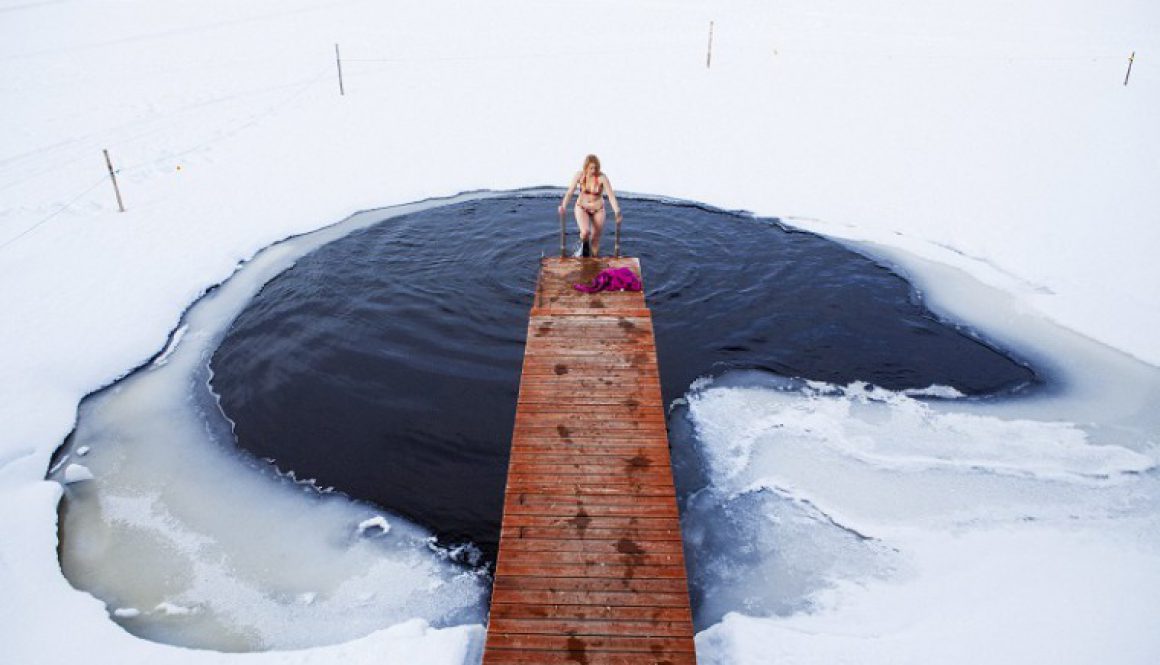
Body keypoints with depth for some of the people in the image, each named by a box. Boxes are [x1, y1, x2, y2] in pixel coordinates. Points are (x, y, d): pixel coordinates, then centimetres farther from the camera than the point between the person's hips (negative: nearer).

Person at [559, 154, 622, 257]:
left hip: (598, 210, 0)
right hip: (582, 208, 0)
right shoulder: (579, 175, -13)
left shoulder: (602, 177, -18)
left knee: (595, 239, 3)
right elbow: (570, 192, -13)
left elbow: (611, 195, -25)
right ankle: (583, 245, 9)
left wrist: (617, 212, -38)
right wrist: (563, 206, -29)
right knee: (585, 232, -26)